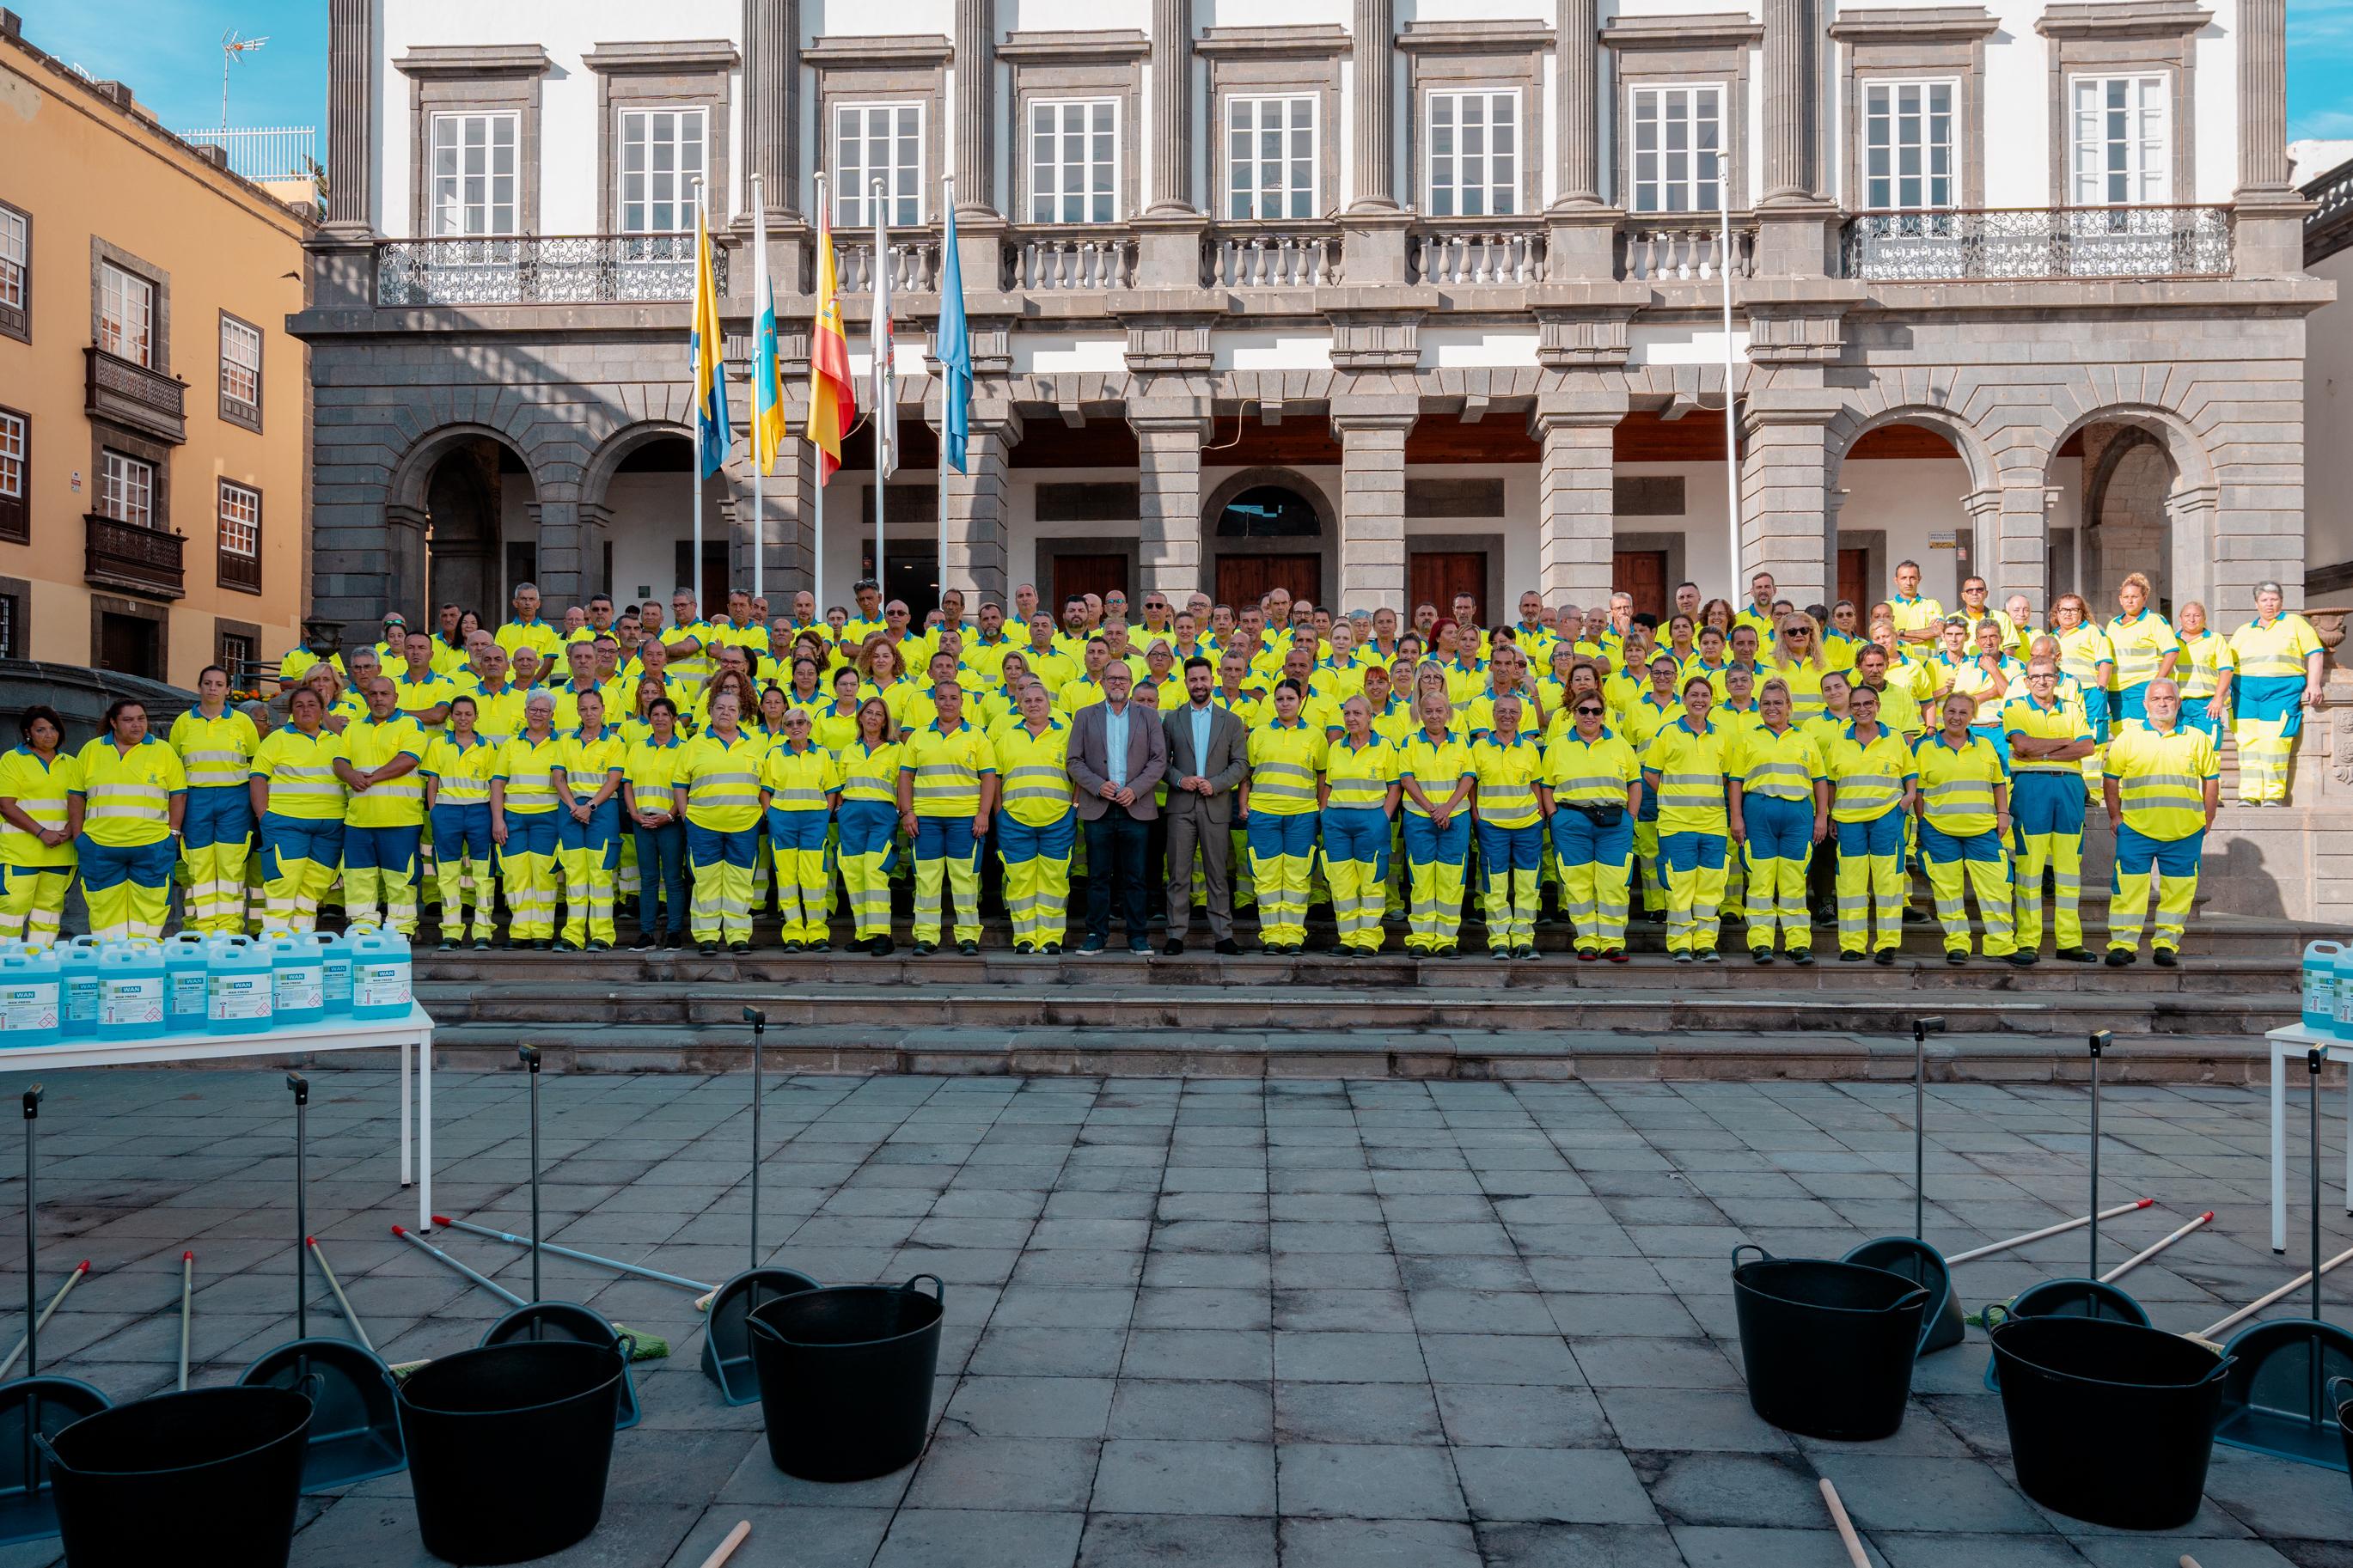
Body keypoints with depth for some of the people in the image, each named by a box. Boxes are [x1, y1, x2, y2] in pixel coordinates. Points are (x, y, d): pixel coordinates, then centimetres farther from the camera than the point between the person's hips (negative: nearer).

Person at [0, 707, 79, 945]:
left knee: (50, 906, 5)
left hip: (59, 851, 4)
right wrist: (42, 832, -15)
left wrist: (70, 831, -8)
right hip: (21, 851, -4)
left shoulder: (70, 764, 15)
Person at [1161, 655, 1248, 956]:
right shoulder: (1171, 718, 10)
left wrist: (1215, 784, -9)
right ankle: (1176, 934, 5)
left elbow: (1241, 764, 4)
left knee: (1218, 874, 3)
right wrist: (1179, 779, -11)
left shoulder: (1231, 720, 9)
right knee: (1178, 874, 0)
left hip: (1216, 806, 0)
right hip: (1180, 806, 0)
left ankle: (1223, 934, 8)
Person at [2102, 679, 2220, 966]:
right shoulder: (2127, 739, 6)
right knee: (2129, 887, -5)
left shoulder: (2197, 739, 10)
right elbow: (2110, 780, 7)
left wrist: (2208, 821, 7)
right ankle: (2123, 944, -1)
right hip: (2135, 829, -1)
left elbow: (2211, 780, 12)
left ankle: (2166, 943, 14)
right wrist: (2115, 817, 0)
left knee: (2178, 889, 5)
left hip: (2184, 832, 2)